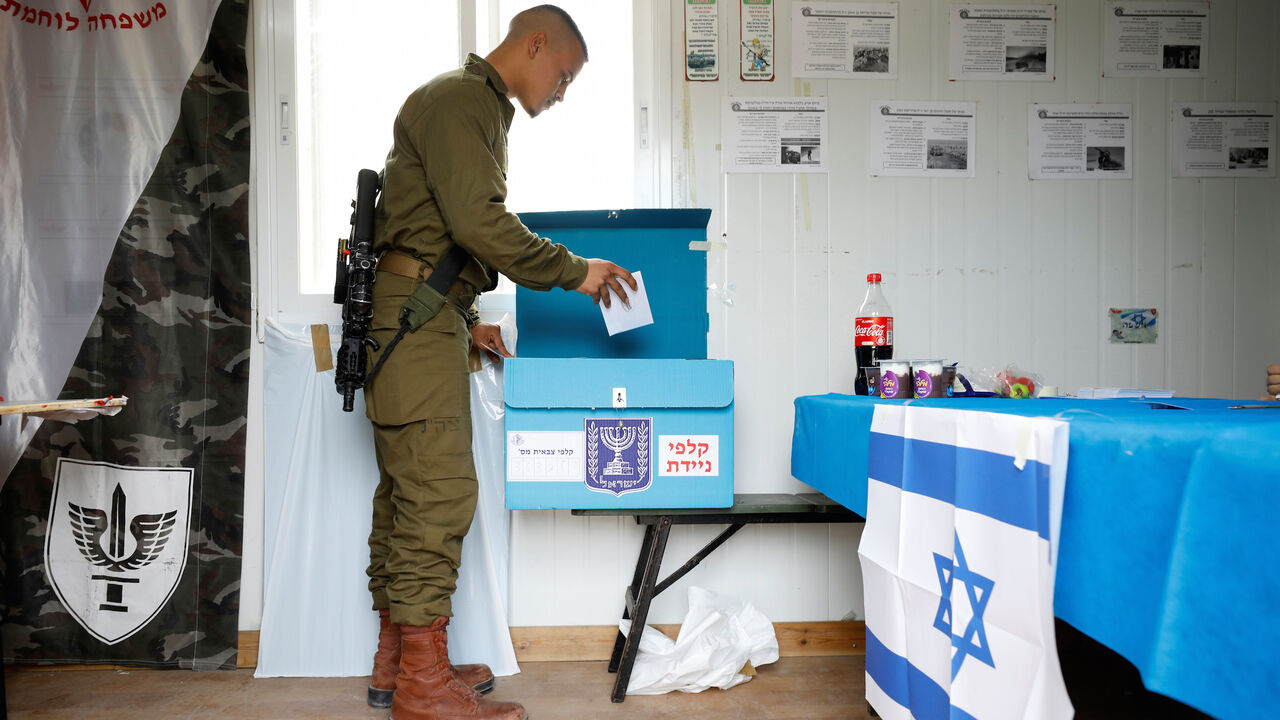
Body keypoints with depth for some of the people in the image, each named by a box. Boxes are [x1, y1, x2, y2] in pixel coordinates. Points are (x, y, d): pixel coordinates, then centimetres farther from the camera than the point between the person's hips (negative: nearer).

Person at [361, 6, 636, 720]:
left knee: (408, 491, 10)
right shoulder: (457, 99, -7)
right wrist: (575, 270, -12)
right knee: (440, 490, -11)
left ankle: (396, 663, 19)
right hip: (415, 313, -10)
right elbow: (478, 220, -19)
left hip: (424, 314, 10)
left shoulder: (481, 110, 26)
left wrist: (467, 322, 21)